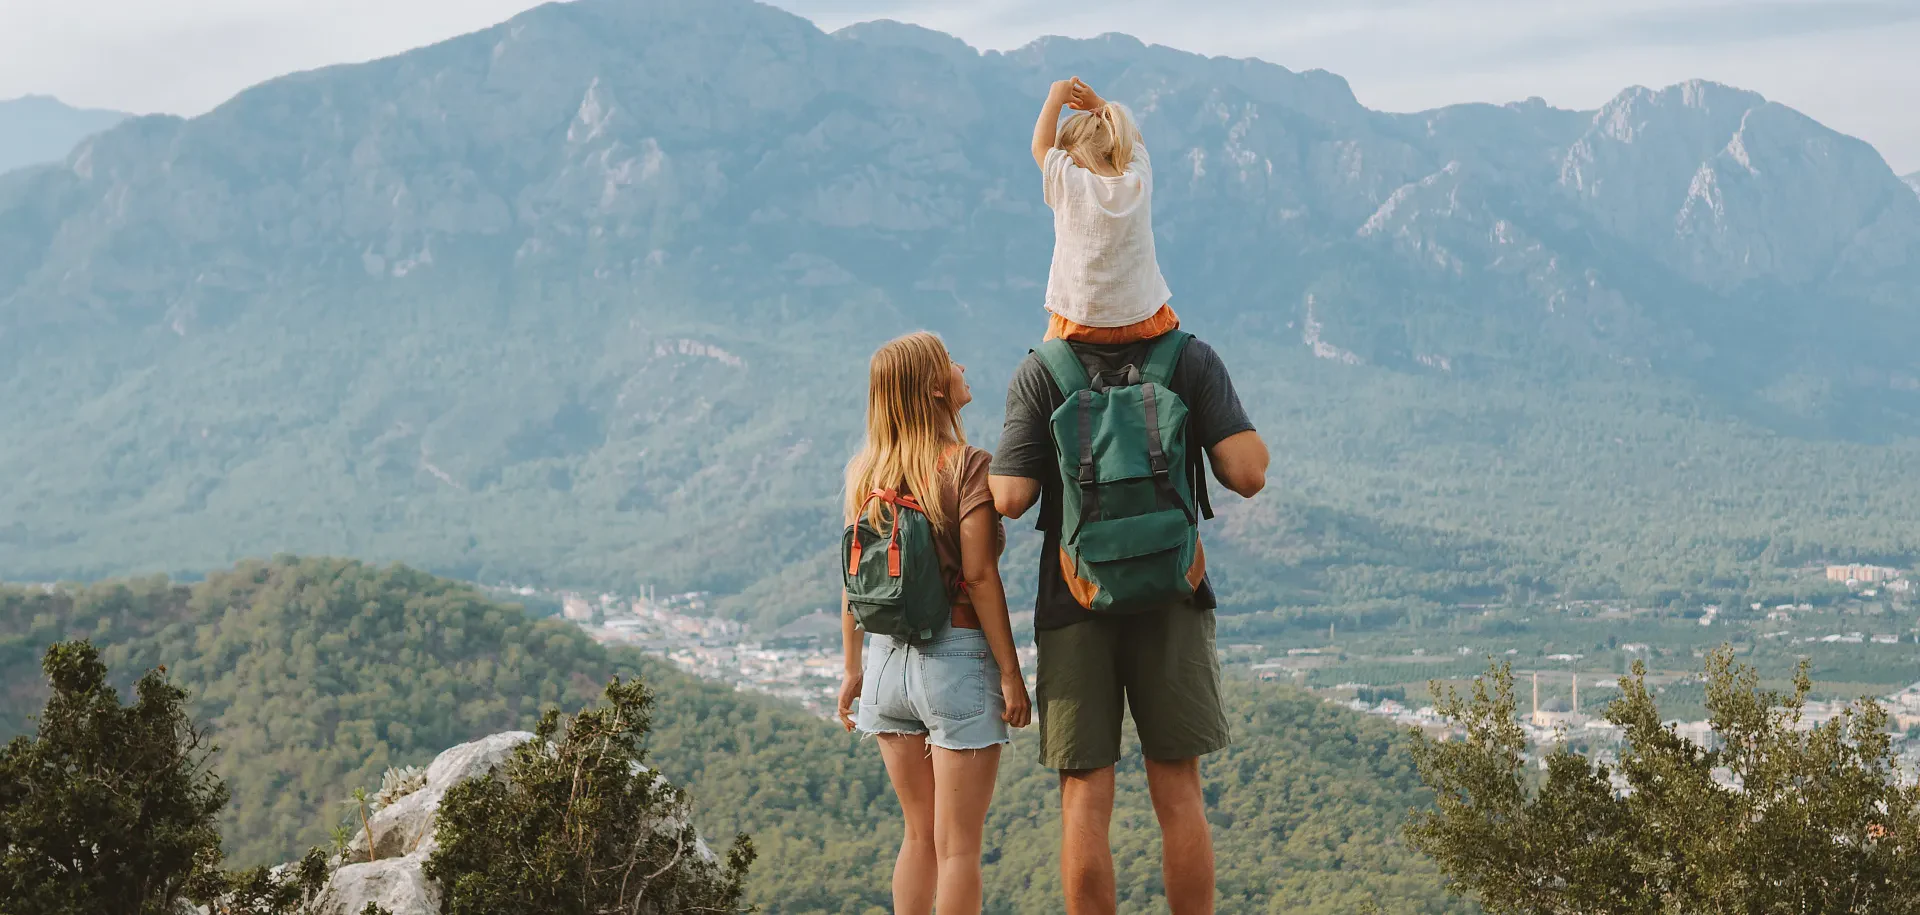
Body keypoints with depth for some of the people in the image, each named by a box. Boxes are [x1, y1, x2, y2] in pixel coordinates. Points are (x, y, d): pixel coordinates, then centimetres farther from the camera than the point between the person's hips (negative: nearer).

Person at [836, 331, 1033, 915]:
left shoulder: (864, 470, 5)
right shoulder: (966, 465, -11)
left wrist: (853, 669, 15)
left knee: (920, 835, 17)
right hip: (958, 656, -5)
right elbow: (979, 578, -14)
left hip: (888, 656, 6)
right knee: (958, 847, 2)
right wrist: (1011, 675, -9)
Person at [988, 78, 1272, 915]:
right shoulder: (1193, 362, -2)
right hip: (1171, 597, 1)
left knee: (1085, 797, 1)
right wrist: (1242, 427, 10)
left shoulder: (1040, 376, -4)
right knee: (1177, 789, 6)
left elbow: (1011, 498, -10)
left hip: (1074, 603, -1)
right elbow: (1247, 474, -11)